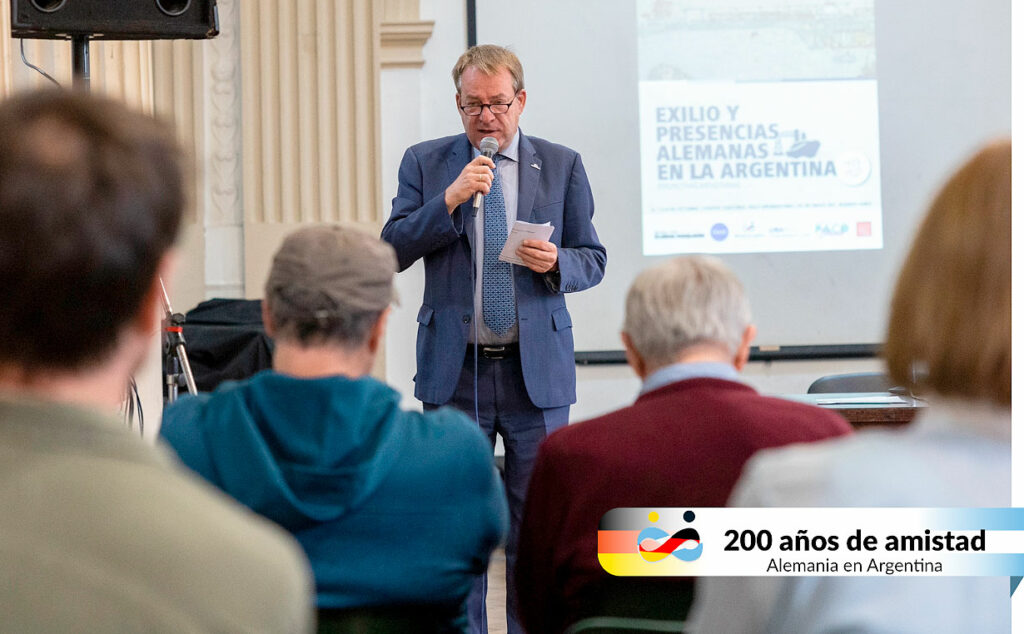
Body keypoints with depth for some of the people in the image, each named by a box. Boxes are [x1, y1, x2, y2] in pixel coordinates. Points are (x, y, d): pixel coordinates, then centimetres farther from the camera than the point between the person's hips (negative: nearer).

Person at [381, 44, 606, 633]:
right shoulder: (425, 163, 6)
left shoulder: (562, 165, 6)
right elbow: (393, 249, -2)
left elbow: (593, 259, 9)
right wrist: (450, 198, -14)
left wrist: (557, 263, -14)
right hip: (454, 369, 0)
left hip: (537, 367, 0)